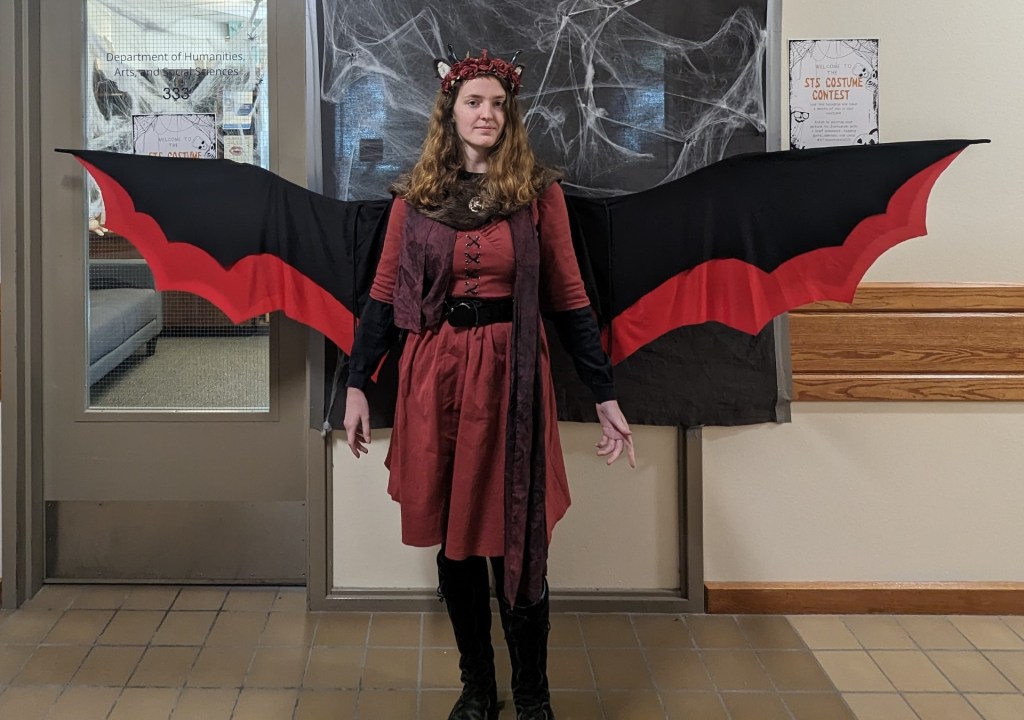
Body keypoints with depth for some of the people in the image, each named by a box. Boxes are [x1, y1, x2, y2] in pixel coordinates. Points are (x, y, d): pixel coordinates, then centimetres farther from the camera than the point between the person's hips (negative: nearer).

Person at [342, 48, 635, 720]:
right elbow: (384, 294, 8)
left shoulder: (538, 192, 1)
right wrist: (357, 384, 4)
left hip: (512, 374, -2)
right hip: (435, 375, 2)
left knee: (517, 545, 2)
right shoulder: (416, 197, 6)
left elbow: (568, 297, 2)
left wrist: (606, 395, 0)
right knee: (453, 541, 10)